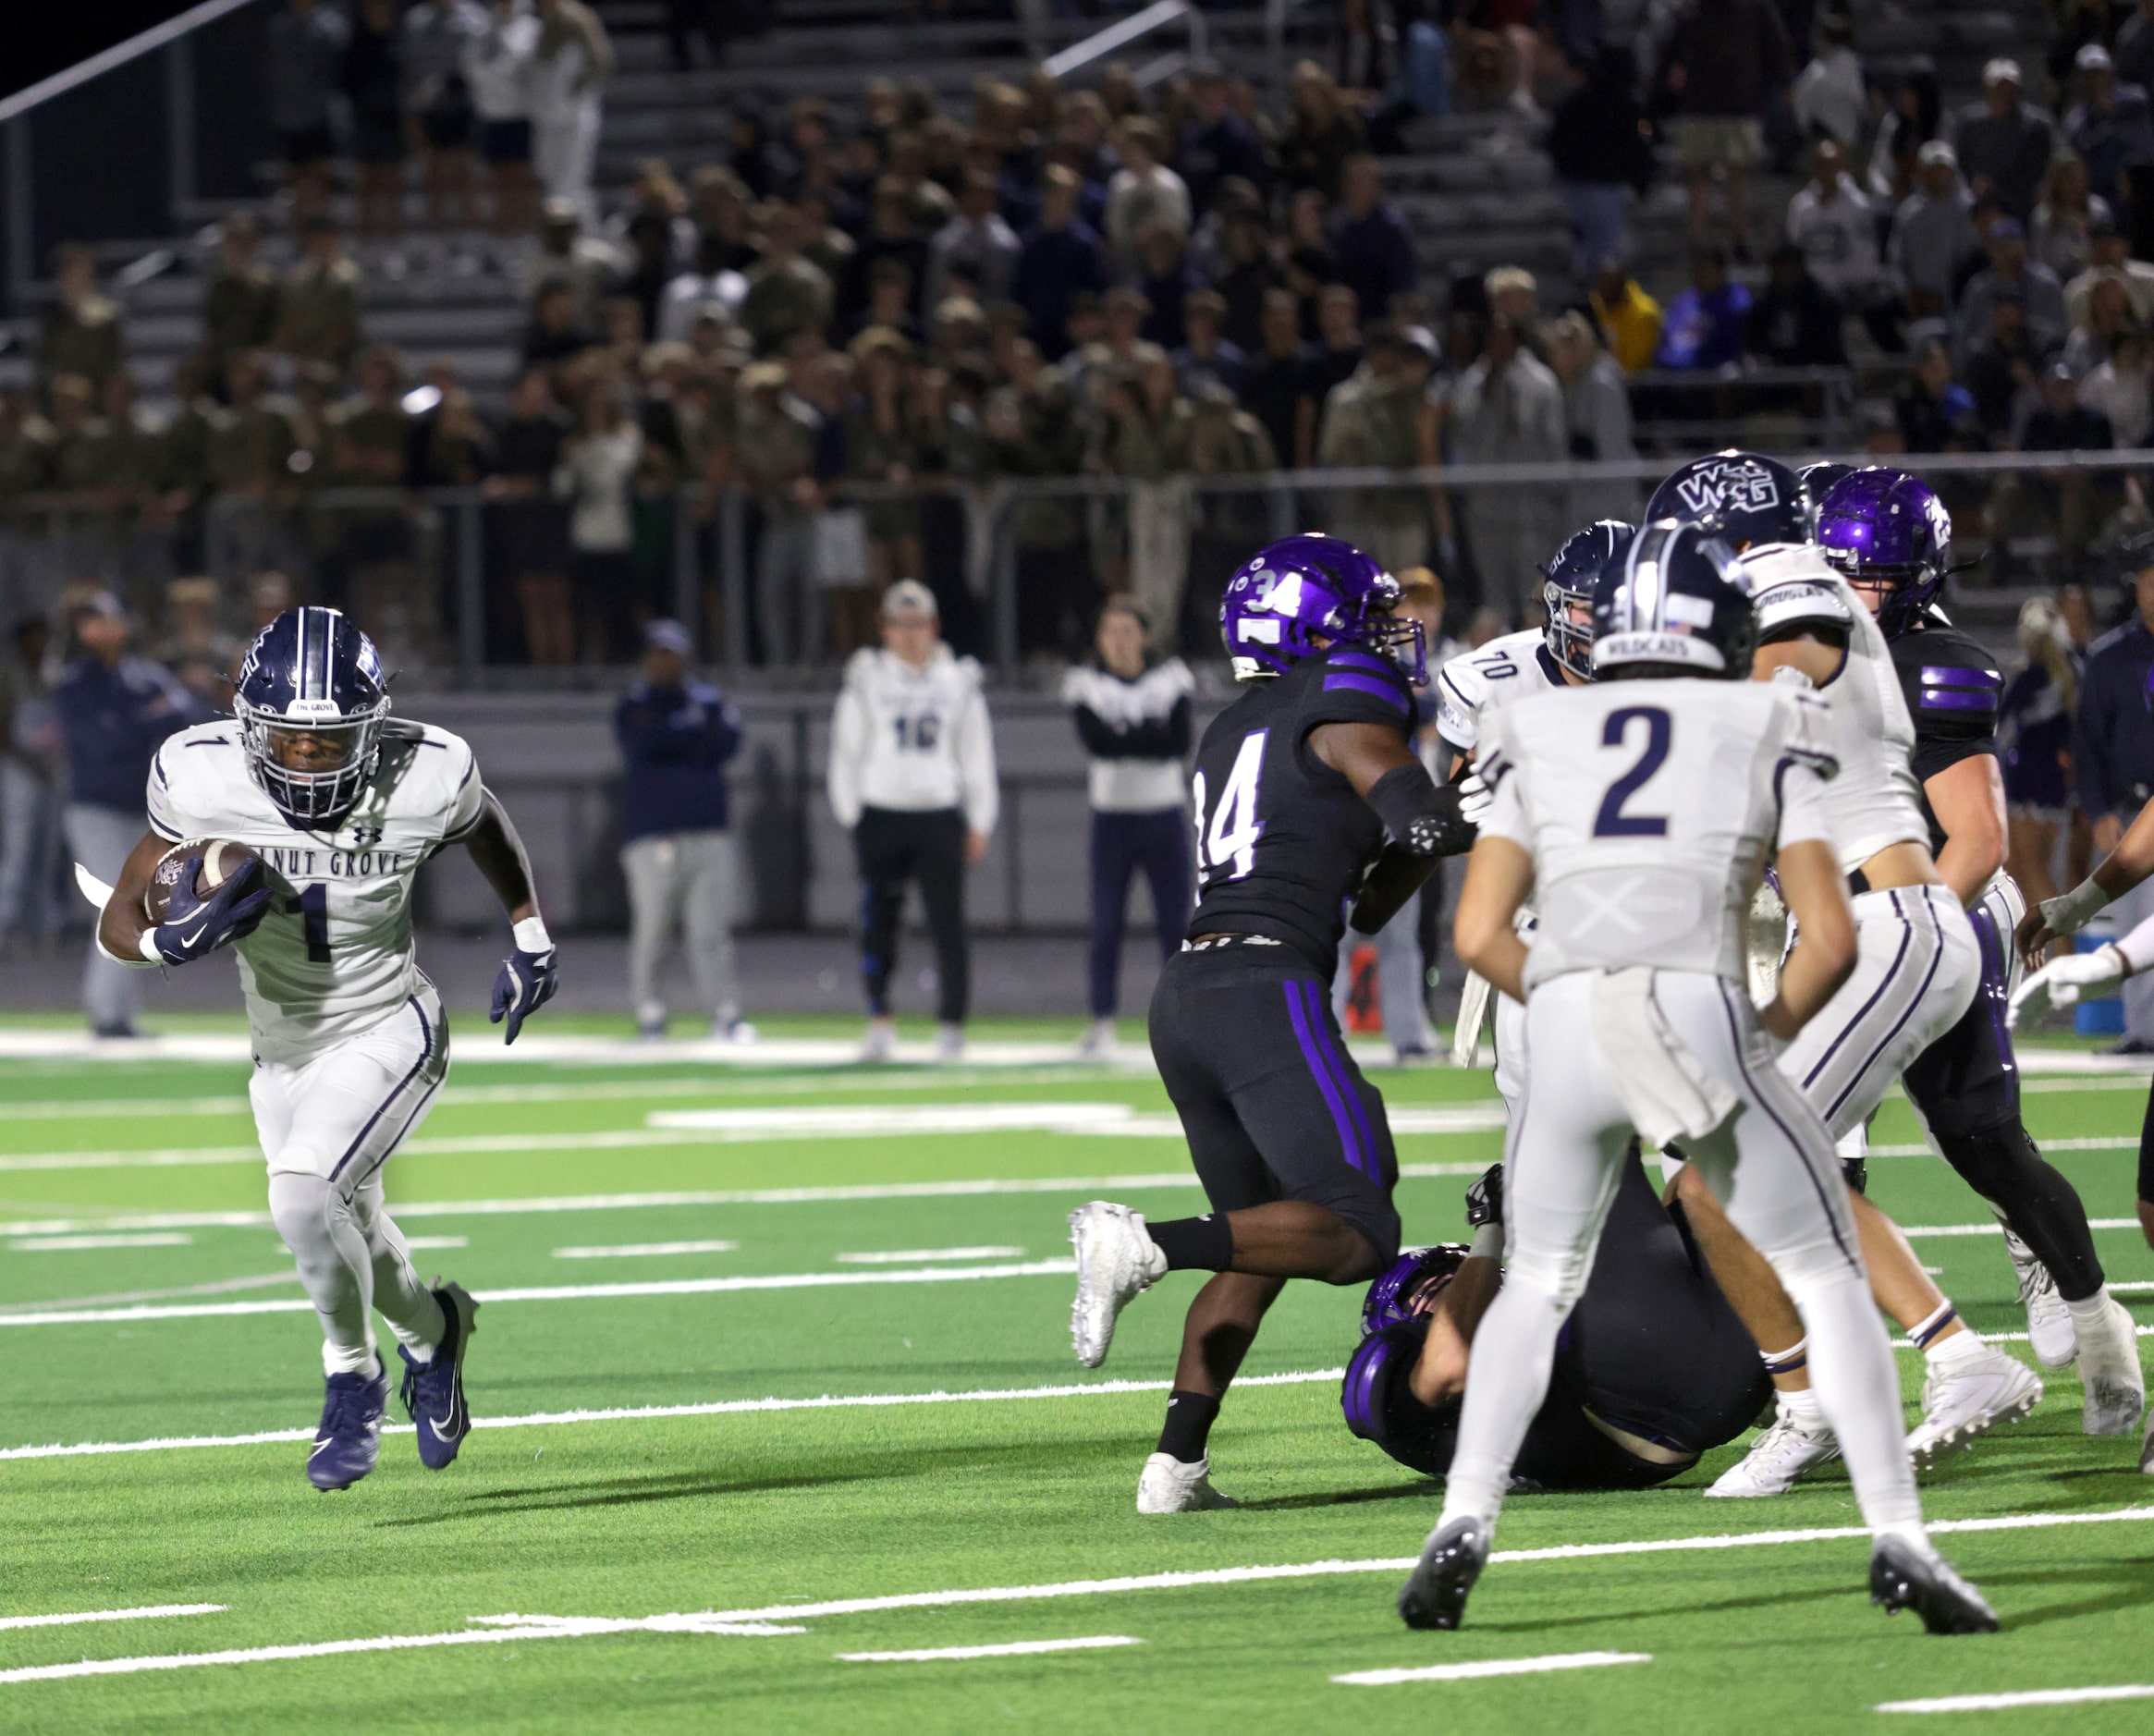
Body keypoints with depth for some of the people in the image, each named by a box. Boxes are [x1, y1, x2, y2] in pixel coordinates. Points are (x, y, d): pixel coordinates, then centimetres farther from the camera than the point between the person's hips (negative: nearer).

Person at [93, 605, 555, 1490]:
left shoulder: (424, 779, -22)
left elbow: (486, 827, 4)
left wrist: (530, 936, 8)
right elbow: (117, 922, -14)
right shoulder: (201, 780, -21)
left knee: (304, 1196, -26)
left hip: (388, 1029, -4)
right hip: (283, 1045, 4)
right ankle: (431, 1327, 53)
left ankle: (353, 1377, 1)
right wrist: (171, 938, -35)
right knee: (349, 1240, 18)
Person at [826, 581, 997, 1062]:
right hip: (882, 816, 0)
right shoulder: (867, 679, 5)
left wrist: (980, 823, 7)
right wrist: (851, 818, 0)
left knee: (948, 924, -4)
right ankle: (879, 1022, 8)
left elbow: (976, 753, 12)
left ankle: (951, 1025, 2)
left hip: (940, 817, 0)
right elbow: (847, 749, 7)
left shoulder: (958, 680, 9)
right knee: (878, 923, -1)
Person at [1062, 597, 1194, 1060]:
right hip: (1112, 817, 0)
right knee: (1105, 926, -4)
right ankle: (1101, 1023, 2)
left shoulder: (1171, 679, 4)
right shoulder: (1086, 683, 2)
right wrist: (1150, 735, -13)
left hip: (1165, 817, 0)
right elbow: (1095, 740, -15)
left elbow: (1181, 742, -11)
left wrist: (1123, 738, -15)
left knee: (1175, 925, -2)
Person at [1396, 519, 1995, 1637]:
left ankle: (1462, 1530, 5)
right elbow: (1830, 940, 8)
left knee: (1536, 1289, 22)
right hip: (1701, 1017, -2)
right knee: (1827, 1276, 13)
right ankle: (1898, 1541, 3)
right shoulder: (1765, 738, 17)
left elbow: (1480, 936, 14)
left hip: (1564, 1027, 2)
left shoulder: (1539, 742, 21)